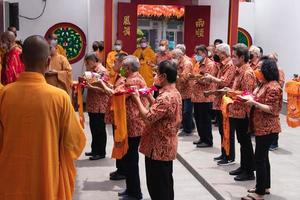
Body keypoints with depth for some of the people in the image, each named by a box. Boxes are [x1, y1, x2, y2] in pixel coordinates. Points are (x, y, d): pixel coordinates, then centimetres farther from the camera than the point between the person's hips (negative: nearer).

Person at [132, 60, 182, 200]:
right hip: (166, 146, 10)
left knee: (157, 185, 2)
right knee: (165, 182, 21)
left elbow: (148, 117, -28)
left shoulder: (166, 97, -25)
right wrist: (149, 96, 10)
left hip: (159, 147, -10)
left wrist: (137, 98, -18)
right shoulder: (175, 93, 7)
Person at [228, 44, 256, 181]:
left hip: (242, 113, -9)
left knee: (245, 142, 0)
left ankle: (249, 172, 11)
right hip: (237, 112, 9)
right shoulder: (241, 71, 11)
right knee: (242, 141, 17)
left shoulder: (247, 73, -17)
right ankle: (243, 167, 28)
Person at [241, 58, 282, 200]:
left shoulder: (273, 87, -18)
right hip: (261, 127, 10)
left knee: (259, 159, -6)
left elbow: (271, 109, -21)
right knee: (263, 157, 17)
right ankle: (265, 186, 29)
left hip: (267, 129, -10)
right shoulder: (264, 84, 12)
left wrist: (254, 103, -24)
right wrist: (250, 98, 5)